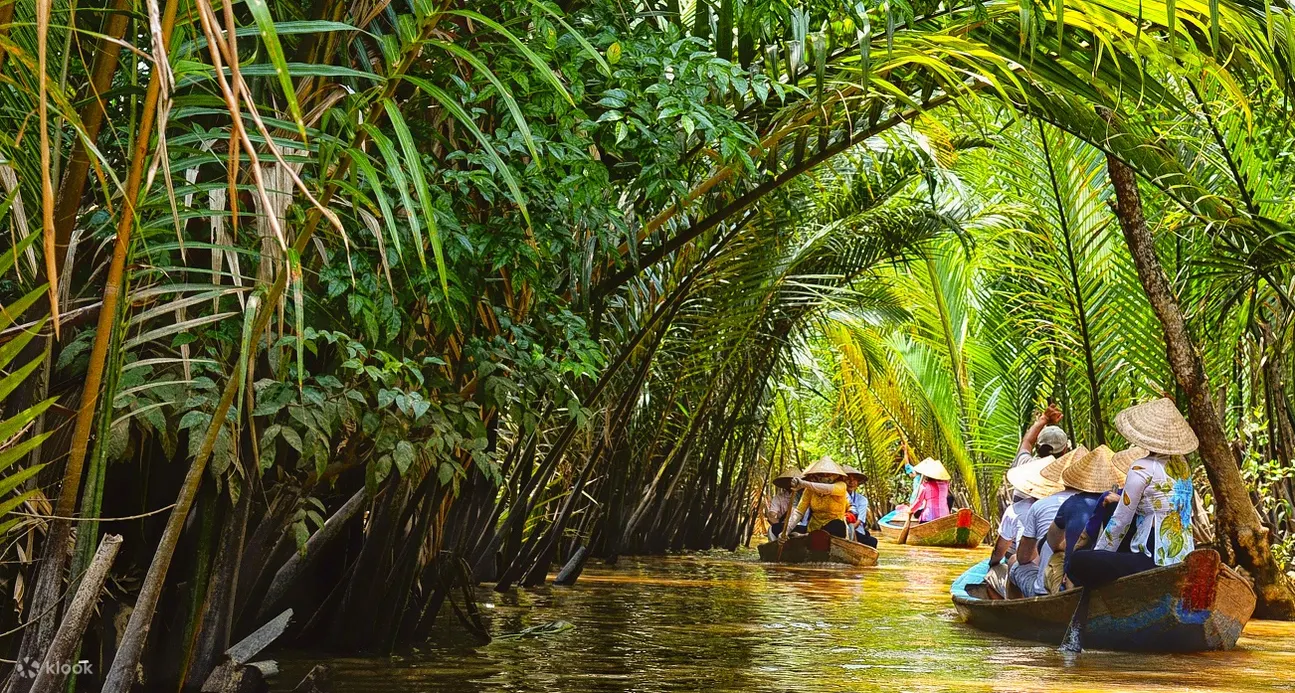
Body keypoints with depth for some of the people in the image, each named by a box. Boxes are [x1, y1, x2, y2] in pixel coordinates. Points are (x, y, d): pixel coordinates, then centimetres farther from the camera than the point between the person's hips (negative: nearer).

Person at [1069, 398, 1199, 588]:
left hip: (1156, 561, -9)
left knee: (1078, 562, -11)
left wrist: (1096, 553, 5)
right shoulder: (1181, 464, 9)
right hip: (1185, 559, 9)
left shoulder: (1142, 468, -12)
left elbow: (1120, 522, -8)